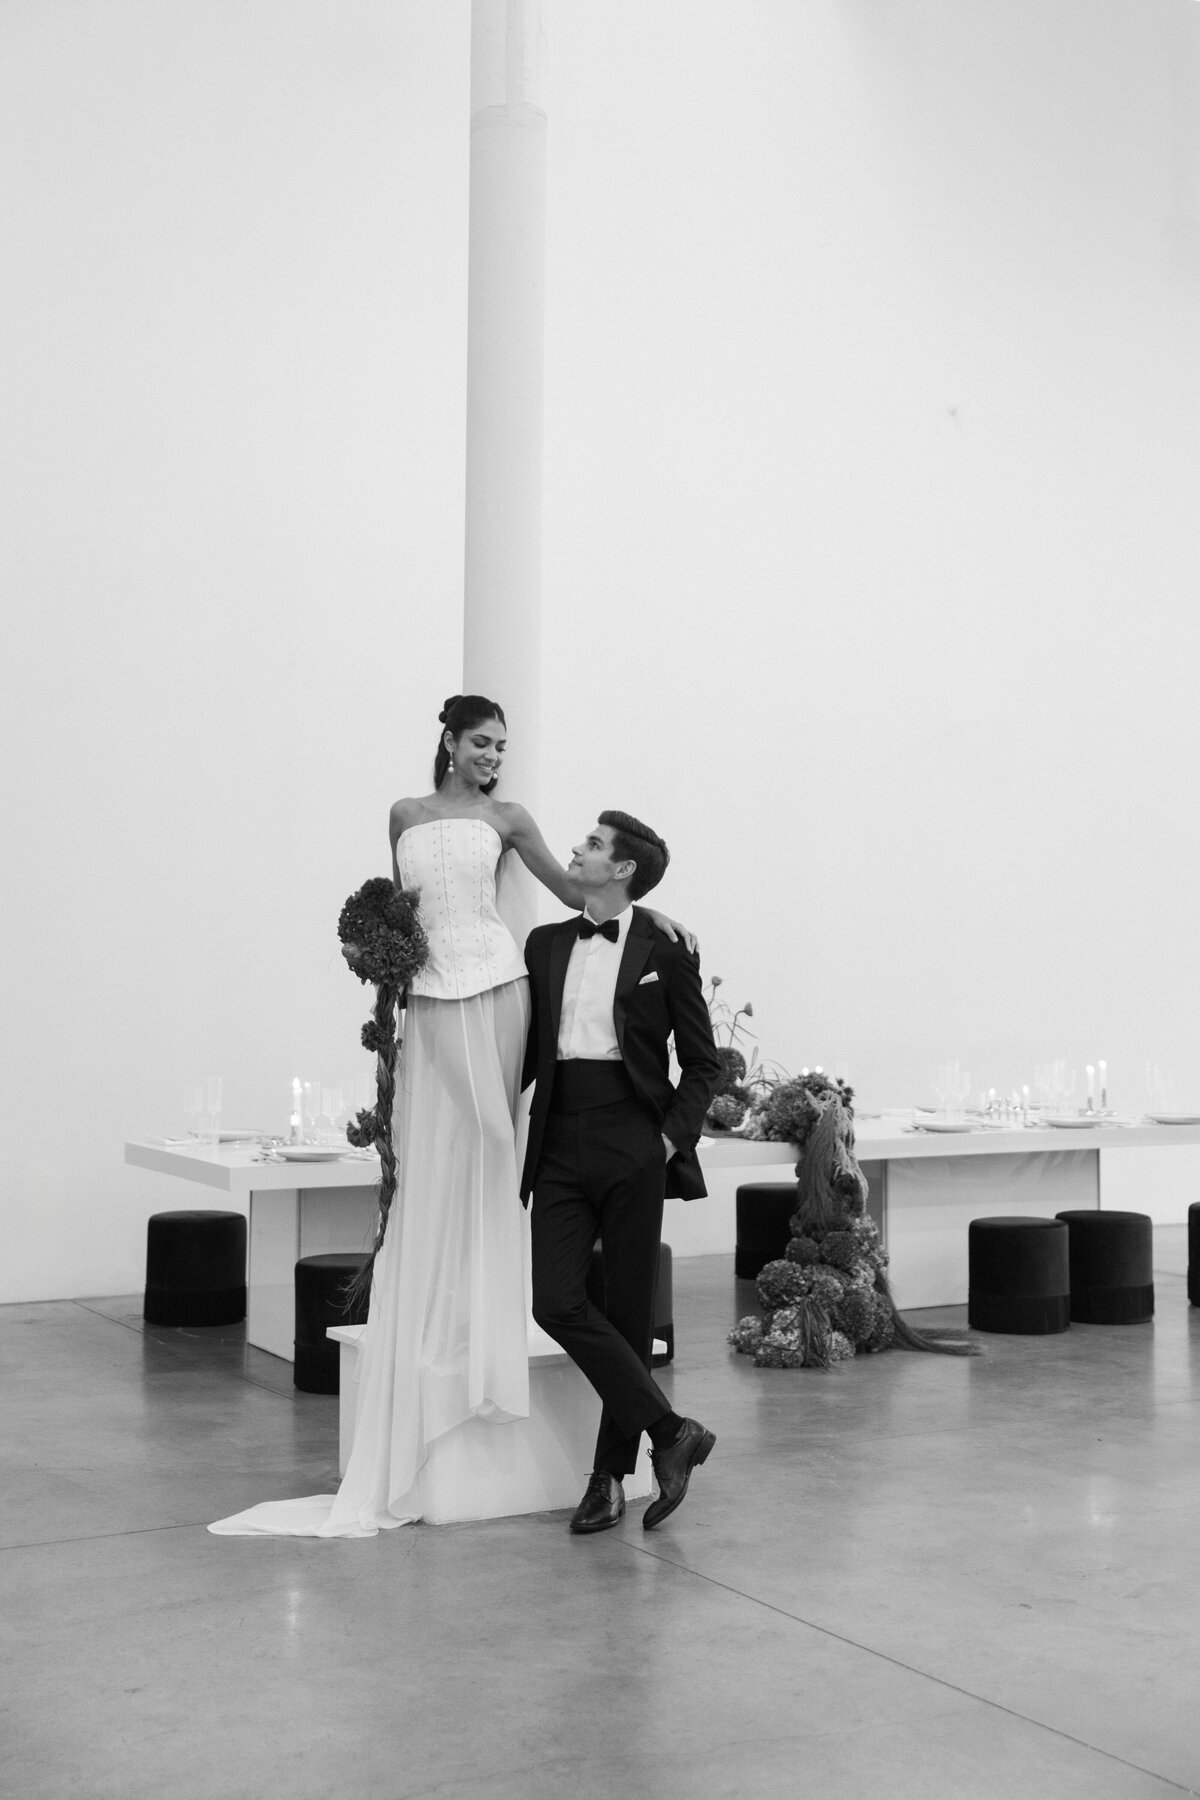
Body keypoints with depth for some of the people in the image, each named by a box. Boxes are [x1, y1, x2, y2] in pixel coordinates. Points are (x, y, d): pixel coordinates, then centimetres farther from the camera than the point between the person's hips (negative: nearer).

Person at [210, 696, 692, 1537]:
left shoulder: (504, 818, 9)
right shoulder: (406, 815, 15)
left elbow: (571, 889, 10)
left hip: (492, 981, -1)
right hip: (428, 990, 2)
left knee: (483, 1145, -2)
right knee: (429, 1155, -1)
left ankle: (482, 1313, 7)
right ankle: (439, 1327, 6)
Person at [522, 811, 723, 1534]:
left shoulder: (664, 951, 1)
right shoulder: (545, 944, 14)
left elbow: (703, 1062, 4)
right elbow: (527, 1049, 17)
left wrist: (674, 1135, -7)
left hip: (633, 1142, -4)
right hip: (560, 1142, 4)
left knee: (628, 1311, 2)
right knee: (556, 1301, -10)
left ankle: (612, 1475, 13)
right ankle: (671, 1431, 1)